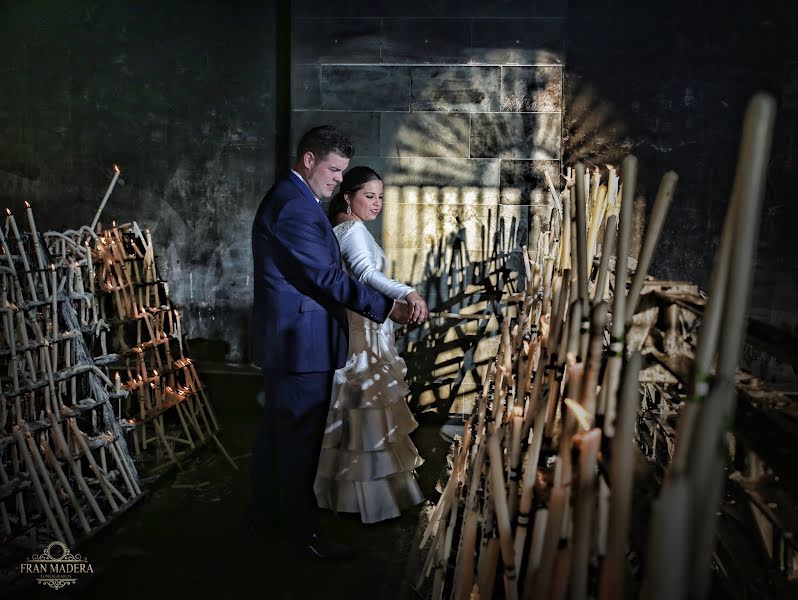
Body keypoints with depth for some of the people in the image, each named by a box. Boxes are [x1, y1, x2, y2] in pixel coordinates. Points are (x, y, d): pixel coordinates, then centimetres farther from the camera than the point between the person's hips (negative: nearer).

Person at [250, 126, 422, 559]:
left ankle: (266, 511, 34)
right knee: (299, 434, 0)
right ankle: (301, 528, 14)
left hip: (285, 339, 11)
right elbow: (326, 276, -23)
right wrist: (385, 308, -20)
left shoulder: (290, 198, 16)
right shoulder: (294, 205, -19)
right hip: (300, 340, -11)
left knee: (276, 427, 19)